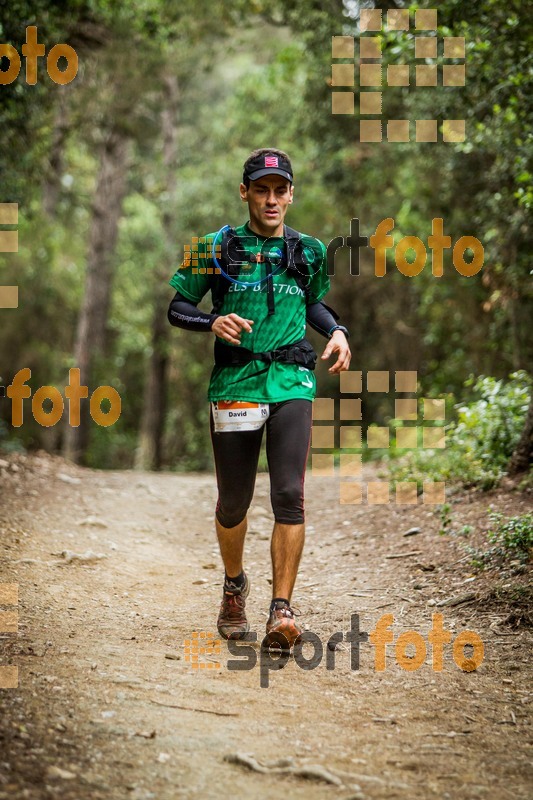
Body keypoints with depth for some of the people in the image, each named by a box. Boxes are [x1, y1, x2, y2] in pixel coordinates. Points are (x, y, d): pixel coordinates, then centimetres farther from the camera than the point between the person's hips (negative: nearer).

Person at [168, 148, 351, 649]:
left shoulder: (309, 253, 9)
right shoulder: (215, 249, 1)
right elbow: (177, 308, 7)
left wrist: (336, 332, 6)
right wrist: (213, 322, -13)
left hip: (292, 385, 1)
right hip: (234, 384, 0)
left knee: (289, 496, -15)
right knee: (233, 502, 9)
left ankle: (281, 611, -14)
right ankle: (234, 585, 37)